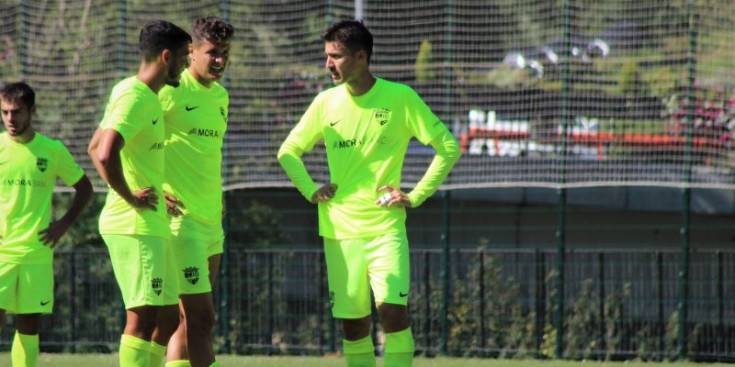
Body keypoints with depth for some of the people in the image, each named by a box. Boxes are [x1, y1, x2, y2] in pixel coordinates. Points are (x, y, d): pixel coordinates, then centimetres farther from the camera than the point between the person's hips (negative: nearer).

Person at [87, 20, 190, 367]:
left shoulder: (148, 97, 17)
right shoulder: (135, 97, -15)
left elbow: (95, 149, 27)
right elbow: (105, 154, -29)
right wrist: (130, 198, -18)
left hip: (152, 225, 10)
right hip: (135, 226, -10)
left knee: (168, 316, 12)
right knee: (143, 316, -13)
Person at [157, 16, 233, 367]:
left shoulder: (220, 96, 14)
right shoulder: (171, 90, -11)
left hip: (211, 222, 9)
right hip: (180, 218, -9)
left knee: (190, 320, 11)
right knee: (200, 318, -12)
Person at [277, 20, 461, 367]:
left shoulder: (400, 98, -5)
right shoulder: (326, 102, 5)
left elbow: (448, 148, -1)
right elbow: (288, 152, 18)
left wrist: (415, 196, -6)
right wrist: (311, 191, 3)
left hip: (386, 229, -3)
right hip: (339, 230, 3)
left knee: (393, 311, -16)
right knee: (352, 322, 4)